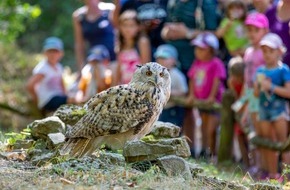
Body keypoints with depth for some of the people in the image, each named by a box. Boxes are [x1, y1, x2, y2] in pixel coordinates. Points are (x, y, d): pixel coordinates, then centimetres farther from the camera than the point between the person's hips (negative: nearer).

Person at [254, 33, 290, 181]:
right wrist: (259, 86, -10)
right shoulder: (260, 70, 9)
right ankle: (272, 174, 17)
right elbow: (256, 93, 11)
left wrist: (271, 87, -19)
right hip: (264, 108, 6)